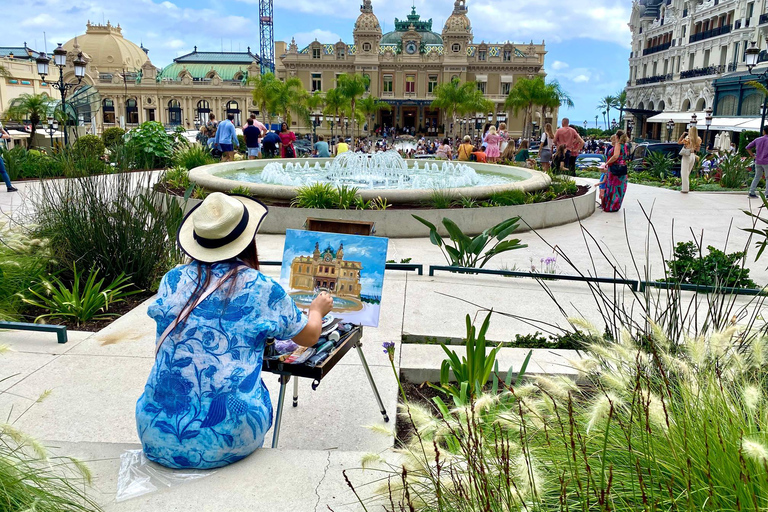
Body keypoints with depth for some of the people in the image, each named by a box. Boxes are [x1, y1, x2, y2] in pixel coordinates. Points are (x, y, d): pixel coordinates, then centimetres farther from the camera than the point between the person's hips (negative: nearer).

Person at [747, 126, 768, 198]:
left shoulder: (757, 139, 5)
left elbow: (748, 148, 8)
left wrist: (753, 156, 10)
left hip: (758, 162, 4)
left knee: (757, 177, 15)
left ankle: (752, 192, 8)